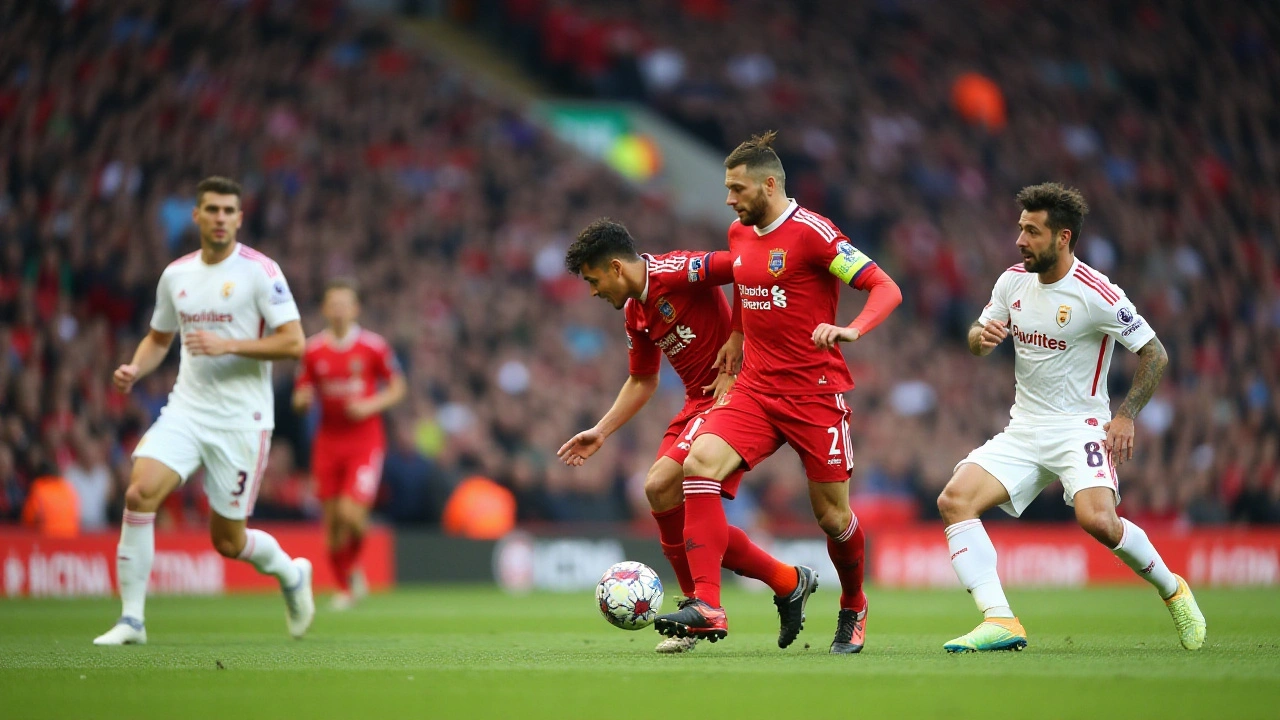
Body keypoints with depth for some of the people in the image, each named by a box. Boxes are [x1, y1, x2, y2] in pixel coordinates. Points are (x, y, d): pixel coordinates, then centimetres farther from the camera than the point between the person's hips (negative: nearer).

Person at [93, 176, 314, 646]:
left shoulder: (259, 271, -8)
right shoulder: (175, 275, 8)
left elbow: (294, 343, -13)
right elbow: (158, 338, 22)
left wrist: (227, 345, -21)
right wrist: (134, 369, 1)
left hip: (241, 419, -4)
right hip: (186, 409, 4)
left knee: (228, 540, 2)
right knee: (140, 493, -20)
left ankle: (291, 573, 36)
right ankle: (131, 619, -12)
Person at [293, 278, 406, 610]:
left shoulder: (373, 346, -4)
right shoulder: (313, 350, 3)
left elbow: (397, 388, 4)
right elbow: (300, 400, 10)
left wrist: (370, 406, -13)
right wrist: (302, 399, -14)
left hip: (365, 441, -3)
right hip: (328, 442, 3)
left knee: (351, 513, -17)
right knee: (332, 520, 2)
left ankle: (354, 566, 13)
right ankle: (345, 588, 18)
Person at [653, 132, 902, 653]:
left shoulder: (811, 233, -12)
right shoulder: (739, 234, 9)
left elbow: (887, 289, -15)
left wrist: (852, 330, -31)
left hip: (816, 392, -6)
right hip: (755, 389, 6)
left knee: (832, 515, 3)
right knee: (700, 463, -20)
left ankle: (853, 610, 34)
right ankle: (707, 607, -25)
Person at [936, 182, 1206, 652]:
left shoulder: (1097, 294, -14)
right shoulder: (1013, 280, 4)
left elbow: (1155, 354, -7)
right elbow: (978, 344, 16)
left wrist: (1126, 416, -15)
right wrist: (982, 335, -8)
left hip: (1080, 427, -6)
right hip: (1024, 429, 6)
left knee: (1097, 520, -29)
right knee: (954, 500, -15)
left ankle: (1171, 589, 0)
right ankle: (999, 621, -20)